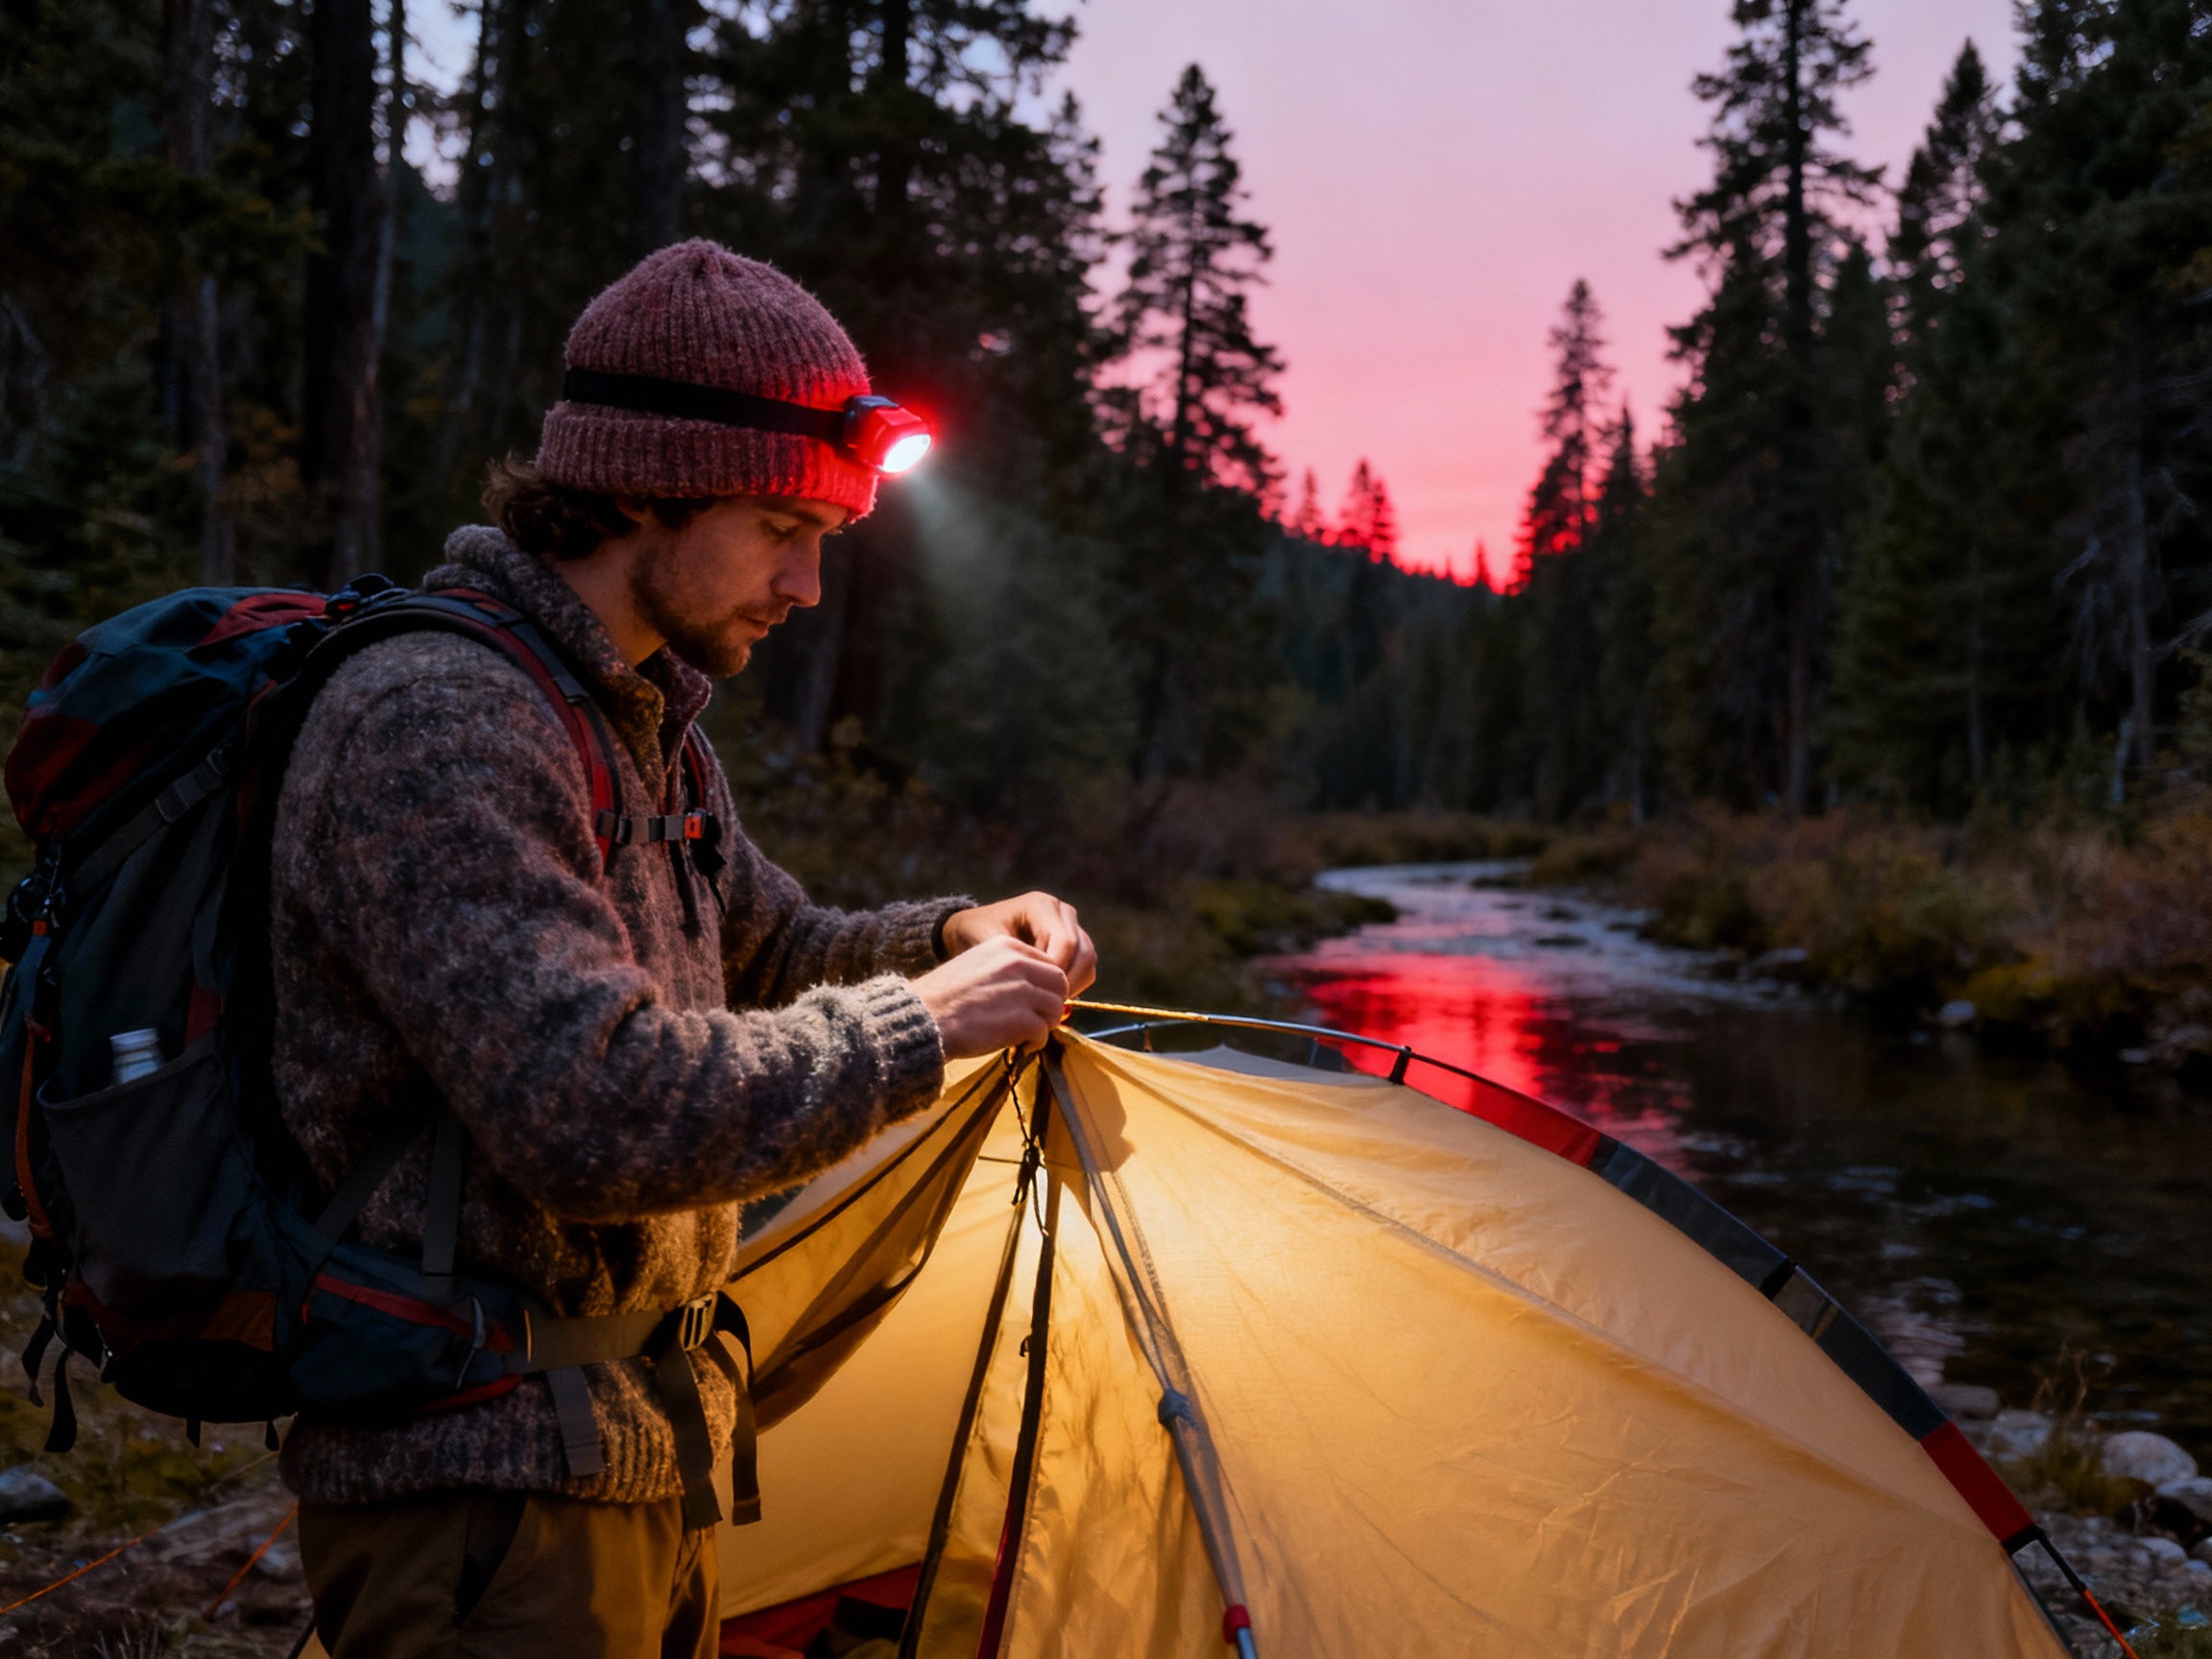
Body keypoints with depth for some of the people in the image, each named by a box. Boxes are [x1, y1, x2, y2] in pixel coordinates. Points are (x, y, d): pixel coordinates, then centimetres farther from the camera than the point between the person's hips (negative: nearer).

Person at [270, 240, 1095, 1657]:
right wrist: (918, 1024, -21)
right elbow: (598, 1117, -31)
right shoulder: (432, 723, -22)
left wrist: (953, 937, 2)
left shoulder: (647, 723, 10)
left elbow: (768, 958, 21)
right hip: (487, 1493, -9)